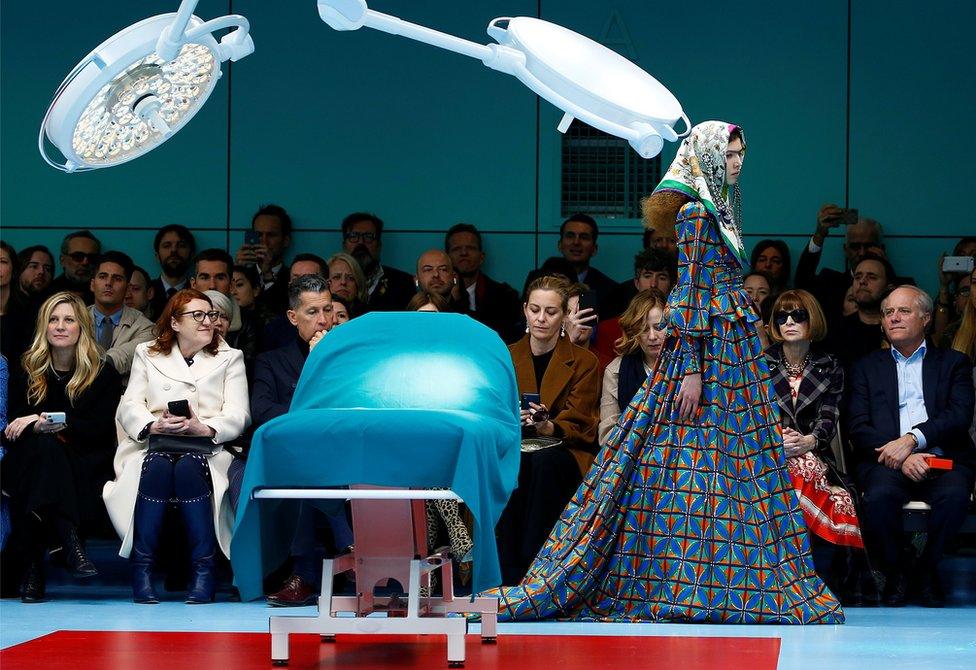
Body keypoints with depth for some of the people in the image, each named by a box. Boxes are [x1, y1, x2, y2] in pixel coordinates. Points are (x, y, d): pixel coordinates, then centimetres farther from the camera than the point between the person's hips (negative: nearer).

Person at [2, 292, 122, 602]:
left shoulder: (104, 375, 6)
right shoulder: (25, 370, 11)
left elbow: (99, 430, -4)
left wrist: (48, 421, -15)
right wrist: (43, 428, -18)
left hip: (85, 465, -1)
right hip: (31, 461, 1)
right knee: (44, 445, -36)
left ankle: (34, 565, -41)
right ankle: (70, 540, -51)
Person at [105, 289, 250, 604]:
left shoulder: (230, 358, 18)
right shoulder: (147, 354, 21)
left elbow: (238, 415, 3)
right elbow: (129, 406, 7)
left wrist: (204, 428, -18)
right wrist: (153, 425, -15)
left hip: (208, 448, -1)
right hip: (154, 446, 1)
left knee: (189, 468, -35)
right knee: (158, 466, -35)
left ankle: (204, 569, -34)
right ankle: (142, 569, -33)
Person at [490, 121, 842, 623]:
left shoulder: (718, 211, 17)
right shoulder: (695, 213, -11)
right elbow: (690, 292, -16)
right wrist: (691, 369, -21)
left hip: (733, 350, 10)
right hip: (707, 351, -10)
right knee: (696, 463, -8)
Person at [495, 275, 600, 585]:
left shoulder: (584, 362, 5)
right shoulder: (506, 357, 12)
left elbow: (578, 424, -6)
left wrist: (549, 427, -29)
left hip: (565, 452, -2)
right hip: (515, 446, 2)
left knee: (545, 461, -38)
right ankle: (509, 571, -36)